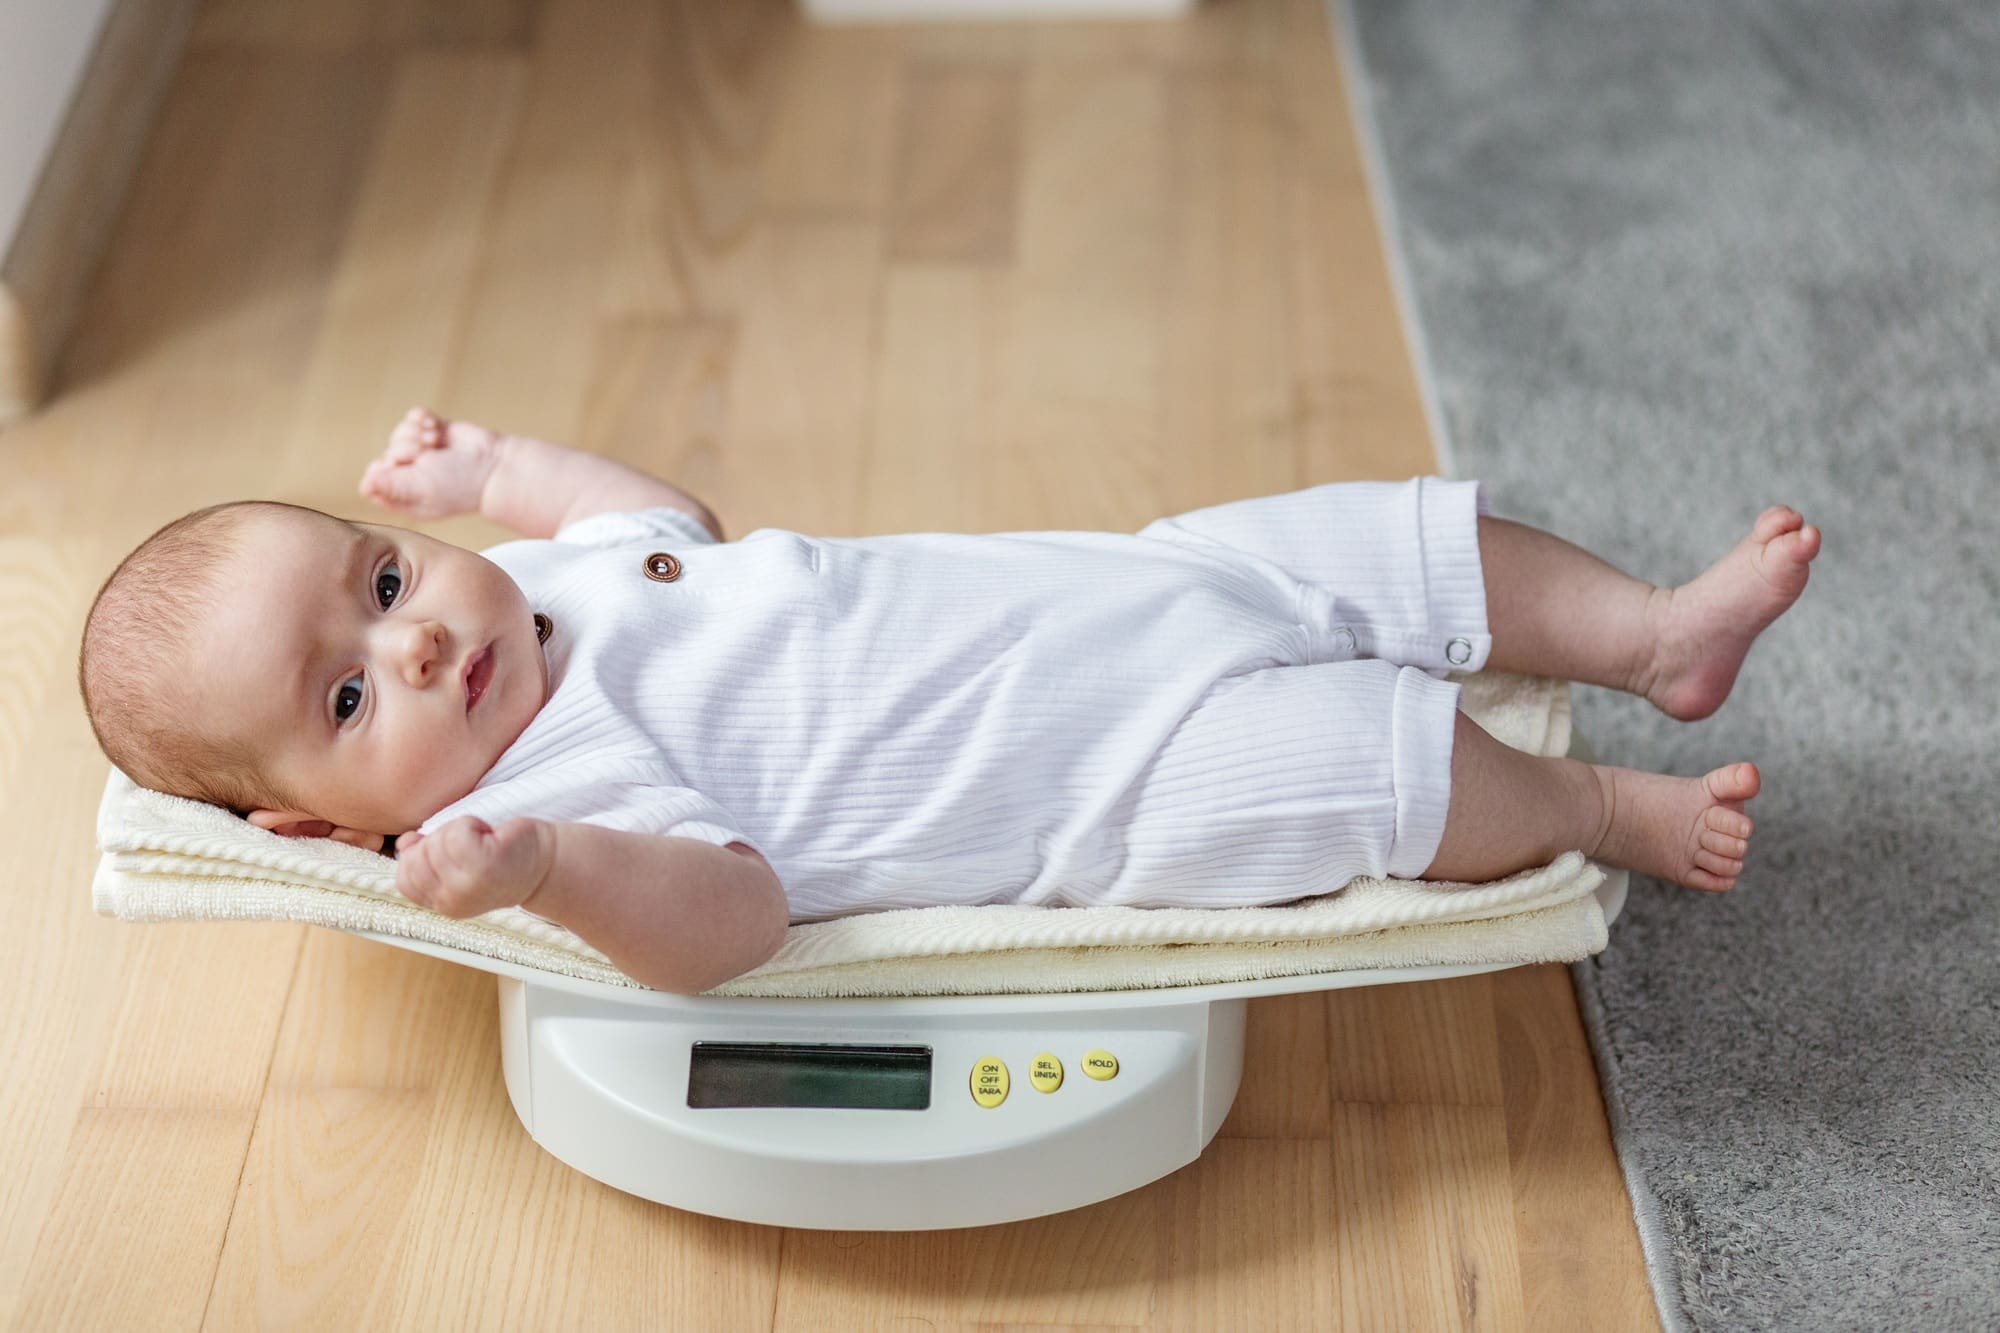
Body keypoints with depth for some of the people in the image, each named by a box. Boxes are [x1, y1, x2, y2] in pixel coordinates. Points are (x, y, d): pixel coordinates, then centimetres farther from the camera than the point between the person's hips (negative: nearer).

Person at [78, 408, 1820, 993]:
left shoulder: (551, 579, 6)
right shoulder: (548, 791, -17)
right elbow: (731, 914, -30)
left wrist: (493, 473, 25)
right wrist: (545, 866, -47)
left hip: (1133, 586, 8)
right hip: (1133, 783, -8)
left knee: (1408, 539, 5)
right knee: (1383, 766, -20)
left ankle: (1654, 631, 21)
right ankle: (1600, 810, 8)